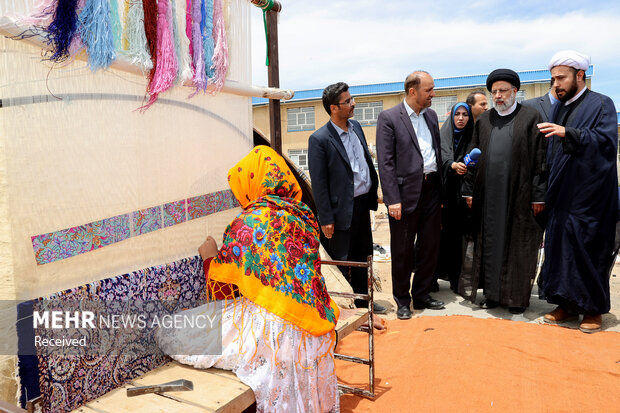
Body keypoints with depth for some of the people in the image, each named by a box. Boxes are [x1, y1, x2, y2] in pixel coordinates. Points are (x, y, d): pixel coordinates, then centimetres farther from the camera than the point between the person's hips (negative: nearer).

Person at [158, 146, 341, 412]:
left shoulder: (247, 224, -12)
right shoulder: (302, 214, 7)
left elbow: (222, 292, -4)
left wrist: (210, 258, 15)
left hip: (275, 327, -8)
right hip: (315, 326, 8)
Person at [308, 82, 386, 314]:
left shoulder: (356, 127, 7)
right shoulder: (319, 139, -15)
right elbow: (318, 184, -15)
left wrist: (372, 196, 13)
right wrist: (326, 219, -15)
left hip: (363, 203, 7)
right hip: (342, 210, -7)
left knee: (362, 256, 20)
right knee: (340, 261, 6)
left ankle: (361, 299, 37)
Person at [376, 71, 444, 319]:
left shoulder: (431, 115, 13)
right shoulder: (389, 118, -7)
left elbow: (437, 151, 17)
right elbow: (385, 162, -11)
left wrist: (440, 190, 11)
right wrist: (392, 199, -16)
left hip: (431, 189, 6)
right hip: (406, 192, -6)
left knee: (430, 246, 13)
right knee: (402, 251, 5)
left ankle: (421, 294, 30)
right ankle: (402, 300, 22)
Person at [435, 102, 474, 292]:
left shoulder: (470, 137, 11)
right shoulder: (443, 135, 5)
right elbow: (441, 157, -12)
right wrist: (452, 165, -32)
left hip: (461, 193, 2)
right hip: (444, 192, -2)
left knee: (457, 235, -1)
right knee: (441, 233, -3)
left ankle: (456, 279, 8)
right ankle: (434, 276, 8)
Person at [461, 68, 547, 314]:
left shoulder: (531, 118, 0)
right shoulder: (483, 121, 11)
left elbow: (539, 160, -4)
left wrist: (539, 195, -8)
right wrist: (469, 190, 7)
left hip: (518, 195, -3)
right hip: (488, 195, 4)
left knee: (517, 246, 4)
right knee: (490, 243, 8)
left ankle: (517, 297, 17)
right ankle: (493, 293, 20)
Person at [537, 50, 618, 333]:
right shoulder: (559, 108, 15)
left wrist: (568, 133, -27)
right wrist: (547, 190, 8)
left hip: (589, 197, -6)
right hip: (562, 196, 6)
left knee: (589, 251, 0)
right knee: (560, 249, 7)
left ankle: (593, 309, 15)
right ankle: (567, 304, 20)